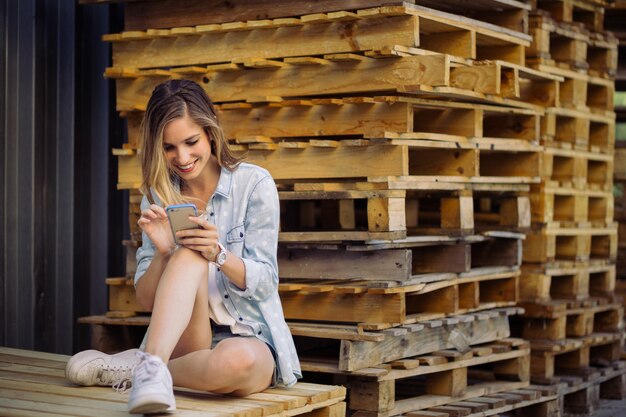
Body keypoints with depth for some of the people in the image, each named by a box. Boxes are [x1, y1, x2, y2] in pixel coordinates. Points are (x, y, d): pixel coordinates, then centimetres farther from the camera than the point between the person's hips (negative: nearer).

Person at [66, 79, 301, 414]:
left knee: (236, 360, -41)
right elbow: (147, 300, 3)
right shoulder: (158, 197, 7)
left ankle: (139, 367, -19)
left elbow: (266, 283, -6)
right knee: (189, 257, -29)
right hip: (181, 341, 2)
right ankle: (153, 366, -40)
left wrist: (218, 253, -26)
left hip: (250, 339, -2)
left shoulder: (254, 183, -4)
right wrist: (162, 253, -18)